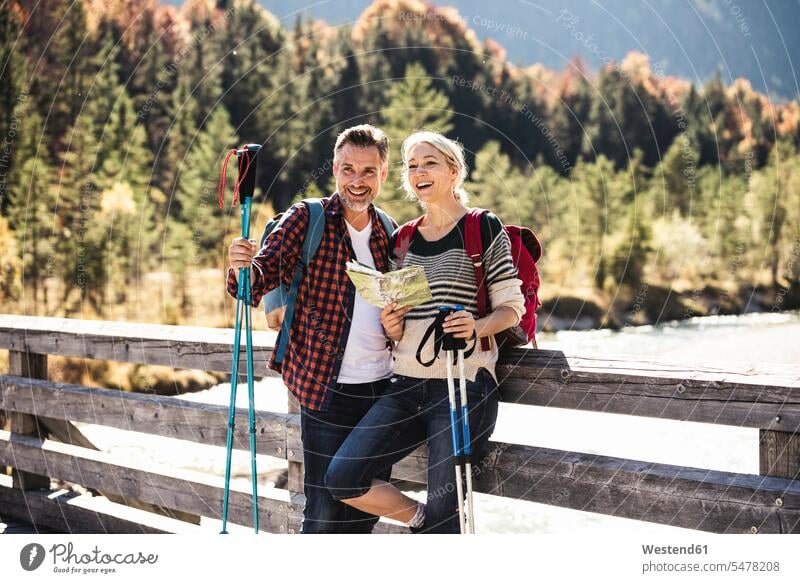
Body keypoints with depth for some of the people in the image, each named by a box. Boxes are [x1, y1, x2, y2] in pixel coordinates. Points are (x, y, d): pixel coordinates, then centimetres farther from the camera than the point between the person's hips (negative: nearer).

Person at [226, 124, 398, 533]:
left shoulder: (387, 232, 11)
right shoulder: (306, 219, -4)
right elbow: (263, 277, -16)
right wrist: (244, 269, -39)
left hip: (382, 387, 5)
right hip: (327, 389, -5)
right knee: (325, 513, -5)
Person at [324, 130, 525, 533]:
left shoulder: (483, 228, 0)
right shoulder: (402, 239, 15)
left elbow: (512, 306, -1)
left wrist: (477, 327, -21)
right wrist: (391, 326, -2)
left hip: (463, 383, -5)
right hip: (407, 384, 5)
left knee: (443, 511, -4)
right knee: (342, 479, -7)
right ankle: (422, 520, 16)